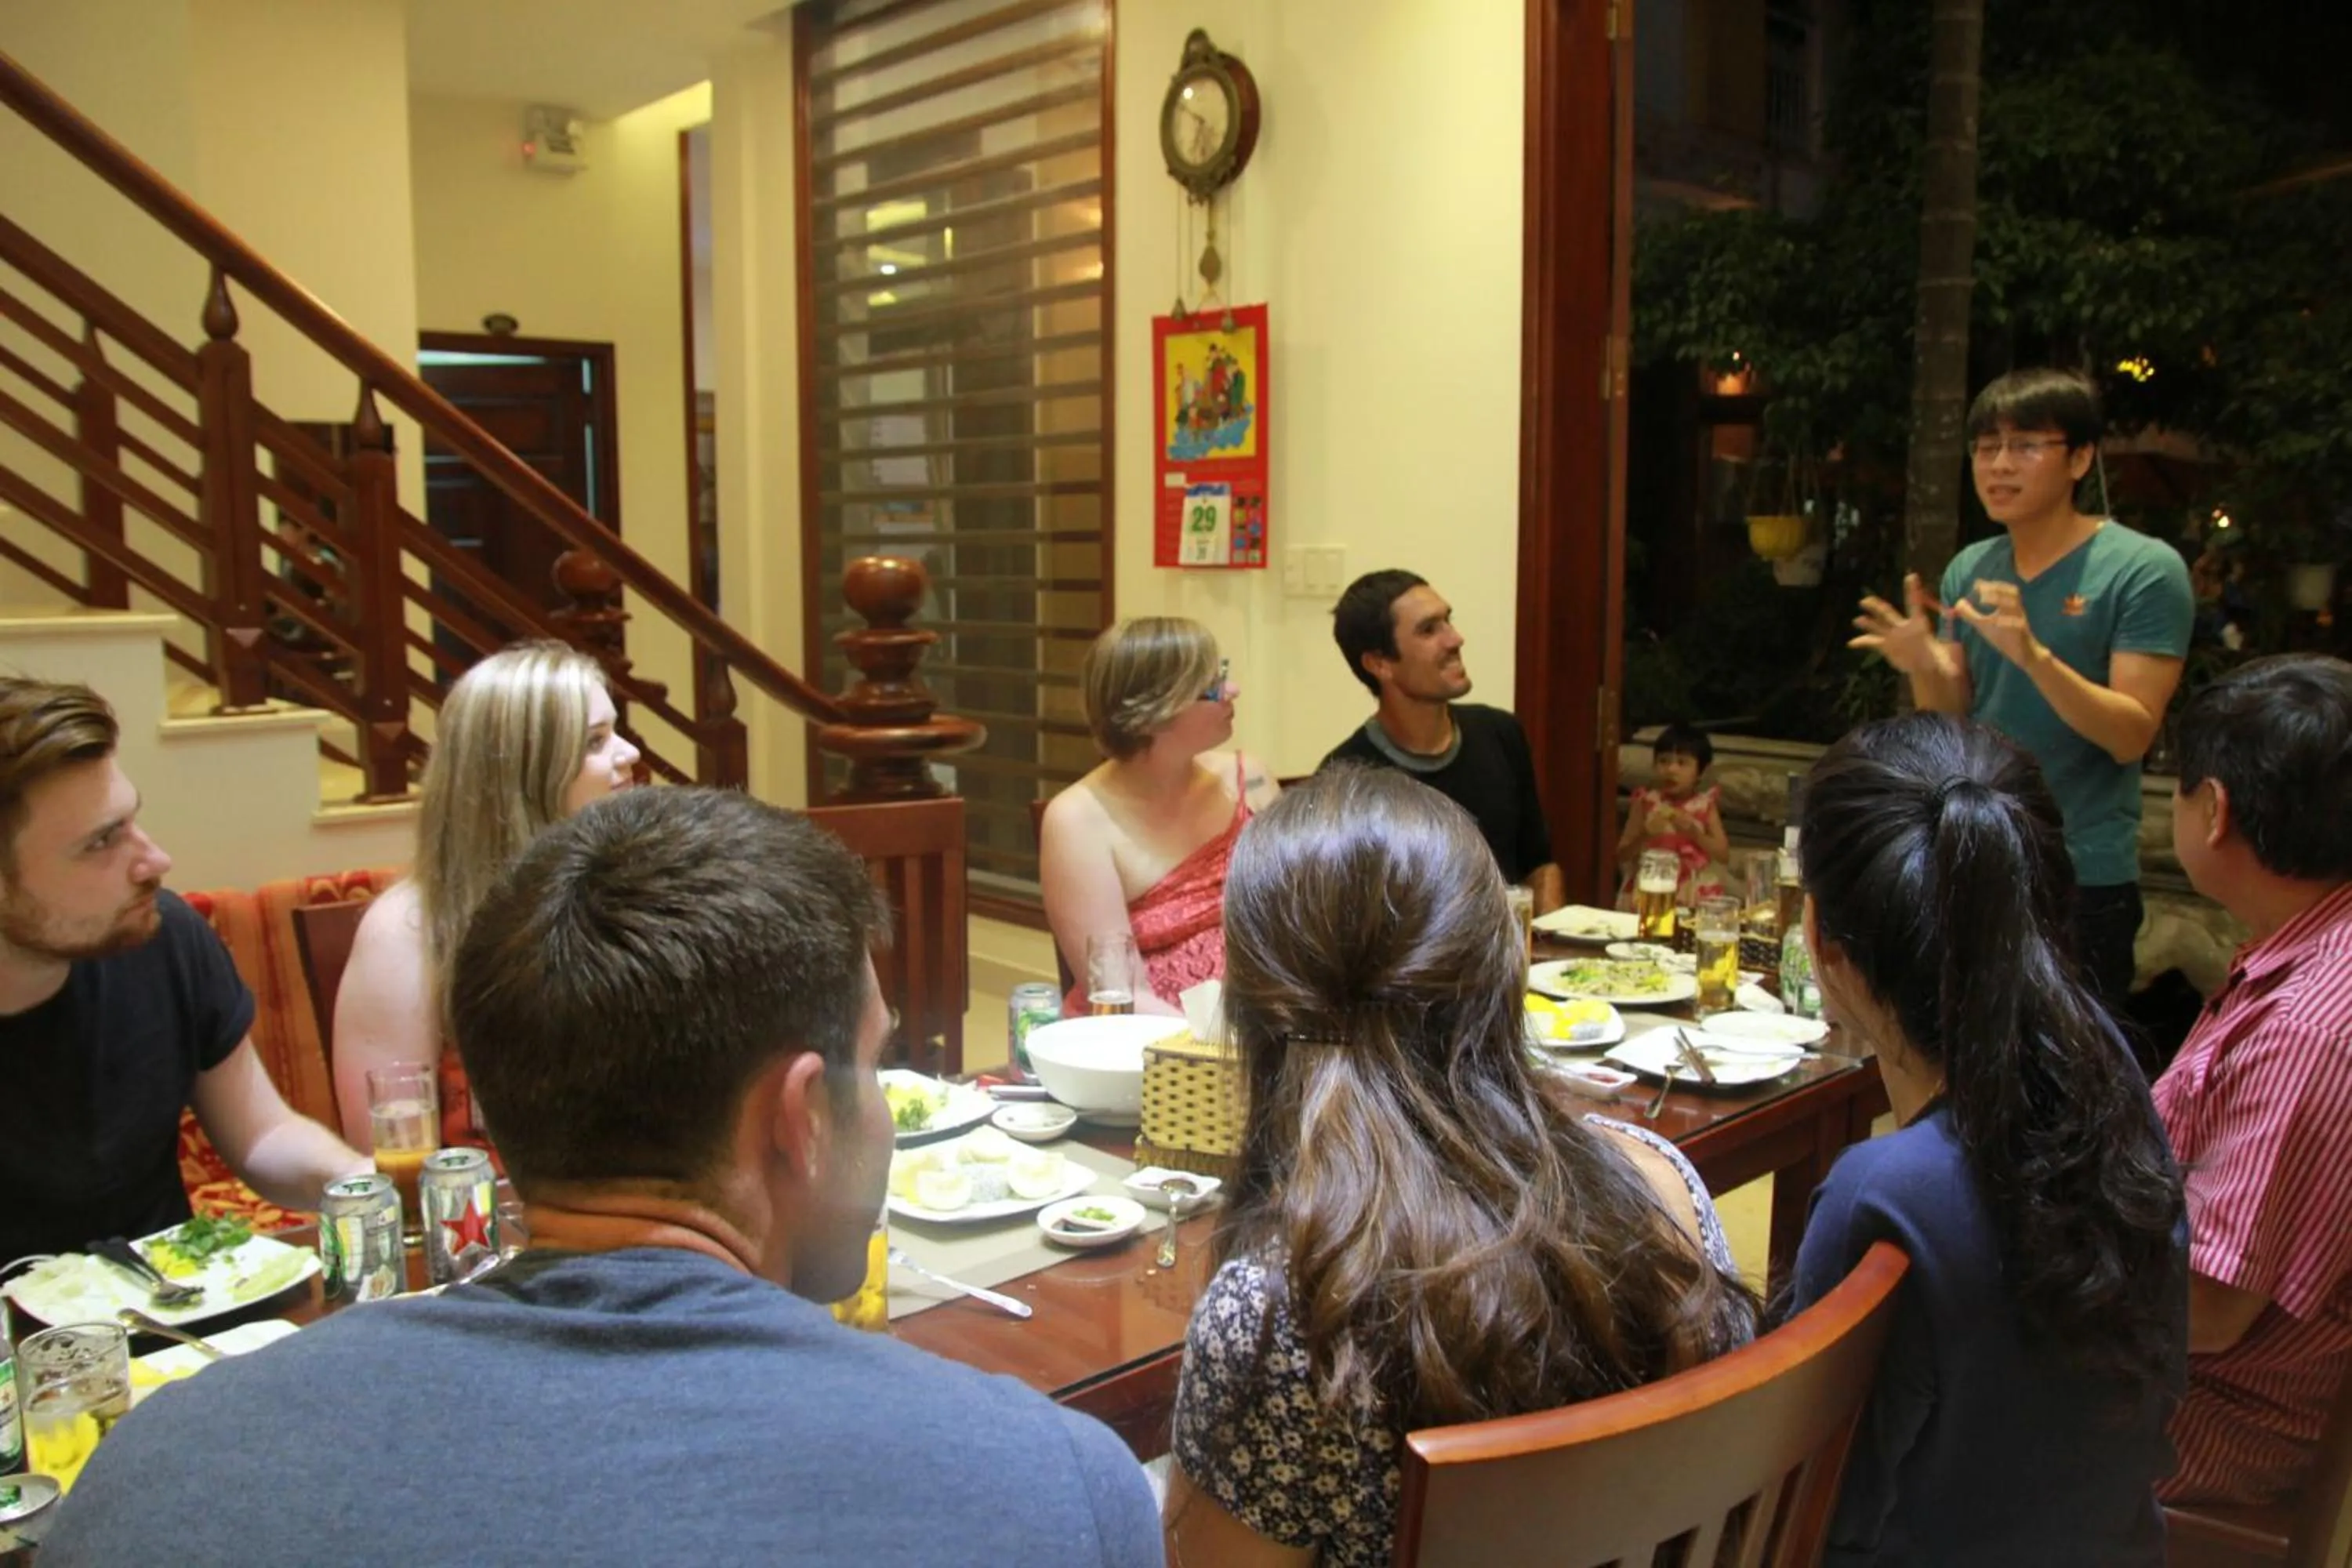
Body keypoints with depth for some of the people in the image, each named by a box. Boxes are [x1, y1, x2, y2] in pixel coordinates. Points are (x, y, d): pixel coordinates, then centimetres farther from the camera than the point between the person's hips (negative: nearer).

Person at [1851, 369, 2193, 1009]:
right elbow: (1953, 721, 8)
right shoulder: (1970, 570, 7)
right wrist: (1923, 665, -13)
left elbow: (2133, 735, -15)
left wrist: (2033, 655, -29)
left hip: (2084, 883, -5)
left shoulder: (2144, 570, -9)